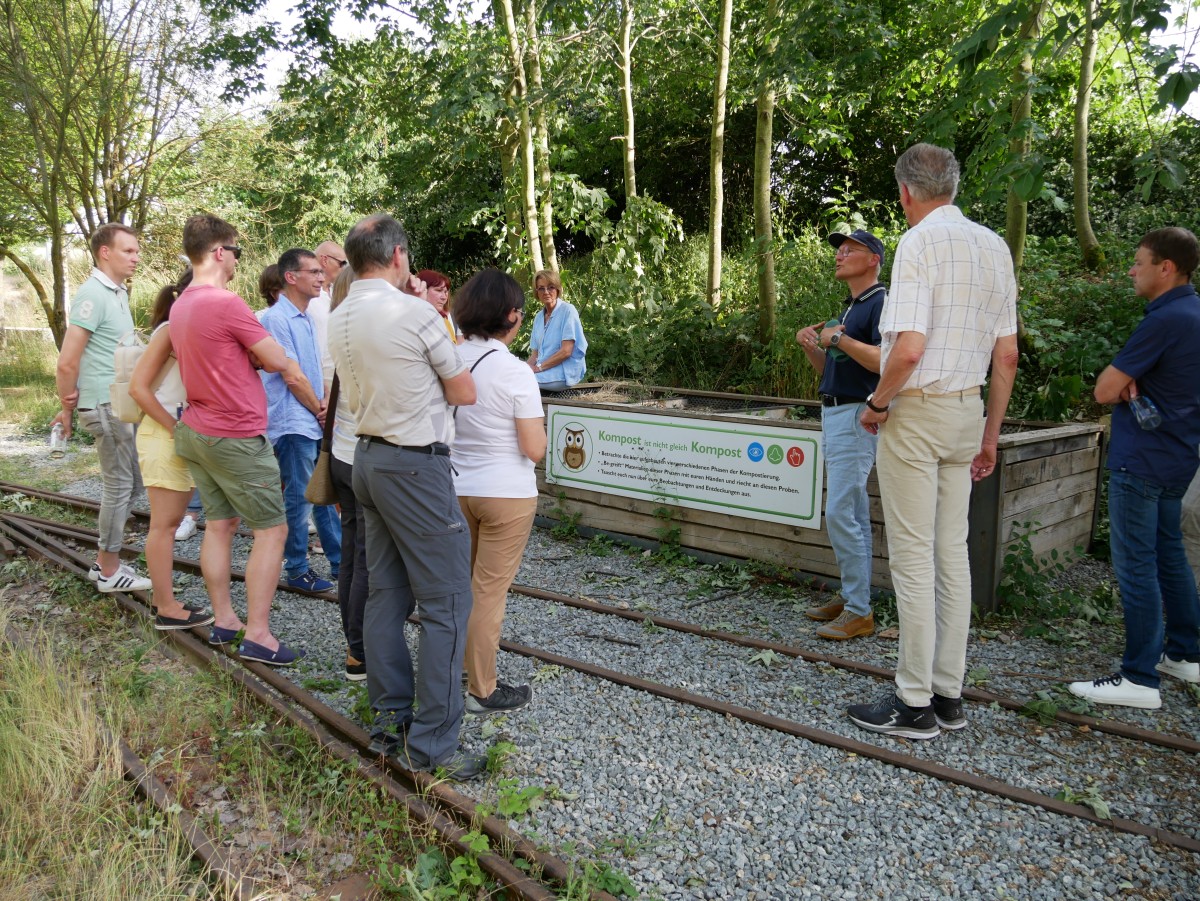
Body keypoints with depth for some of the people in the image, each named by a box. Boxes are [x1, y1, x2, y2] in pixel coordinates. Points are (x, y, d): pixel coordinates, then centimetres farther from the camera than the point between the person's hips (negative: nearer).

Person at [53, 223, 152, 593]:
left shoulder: (118, 293, 13)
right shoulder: (93, 294, -16)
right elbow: (67, 363, -18)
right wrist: (68, 407, -6)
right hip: (107, 404, -9)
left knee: (129, 483, 15)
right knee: (119, 485, 0)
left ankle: (105, 561, 27)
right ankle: (109, 572, 12)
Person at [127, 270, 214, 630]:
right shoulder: (170, 330, -12)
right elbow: (138, 387, -17)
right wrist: (175, 428, -17)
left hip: (187, 436, 8)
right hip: (164, 436, -8)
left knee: (171, 521, 13)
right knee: (165, 524, -3)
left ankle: (164, 597, 23)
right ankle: (167, 610, 3)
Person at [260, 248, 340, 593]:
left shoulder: (307, 318, 14)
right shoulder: (277, 318, -13)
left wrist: (326, 404, -2)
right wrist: (321, 411, -7)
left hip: (318, 423, 9)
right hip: (294, 424, -9)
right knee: (299, 500, 0)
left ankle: (339, 562, 23)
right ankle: (297, 571, 13)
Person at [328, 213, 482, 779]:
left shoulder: (339, 319, 8)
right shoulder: (415, 313, -15)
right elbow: (464, 393, -5)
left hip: (368, 457, 9)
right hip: (417, 466, -9)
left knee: (385, 592, 15)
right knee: (446, 601, -3)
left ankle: (388, 720, 24)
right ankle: (431, 743, 0)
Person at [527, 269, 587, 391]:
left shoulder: (568, 310, -6)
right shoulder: (538, 318, 16)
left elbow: (566, 351, -13)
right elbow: (535, 354, 13)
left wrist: (538, 367, -13)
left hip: (565, 372, -6)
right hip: (543, 371, 6)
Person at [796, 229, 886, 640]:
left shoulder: (881, 302, -10)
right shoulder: (850, 307, 20)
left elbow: (886, 360, -25)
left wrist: (839, 339, -20)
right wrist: (811, 346, 5)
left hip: (856, 417, -10)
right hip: (833, 416, 10)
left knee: (840, 513, -12)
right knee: (854, 514, 13)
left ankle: (859, 611, -5)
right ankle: (852, 596, 21)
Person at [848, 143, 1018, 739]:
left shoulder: (920, 242, -12)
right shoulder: (994, 246, 11)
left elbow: (908, 350, -23)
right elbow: (1008, 357, 12)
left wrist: (875, 405, -7)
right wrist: (991, 434, 18)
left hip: (916, 410, -8)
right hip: (968, 410, 8)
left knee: (913, 555, -1)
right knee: (952, 552, 12)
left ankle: (915, 704, 7)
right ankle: (948, 695, 21)